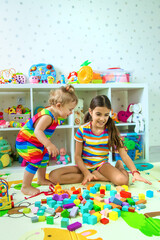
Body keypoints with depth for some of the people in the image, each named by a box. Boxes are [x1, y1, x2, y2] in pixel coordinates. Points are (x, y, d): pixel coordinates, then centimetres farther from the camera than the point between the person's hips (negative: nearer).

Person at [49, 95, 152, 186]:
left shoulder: (111, 130, -8)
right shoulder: (83, 130, -9)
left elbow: (124, 154, -10)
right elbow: (78, 155, -5)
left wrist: (135, 172, -22)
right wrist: (86, 173, -18)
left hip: (102, 164, -2)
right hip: (84, 165, 3)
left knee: (123, 180, -33)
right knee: (53, 175, -22)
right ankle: (97, 176, -16)